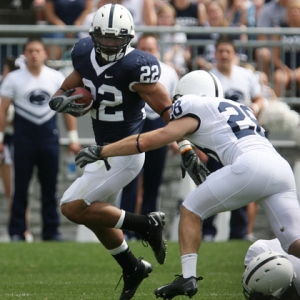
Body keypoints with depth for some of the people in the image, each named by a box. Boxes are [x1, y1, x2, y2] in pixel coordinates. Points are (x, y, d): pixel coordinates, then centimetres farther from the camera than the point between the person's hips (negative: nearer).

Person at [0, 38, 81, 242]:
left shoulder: (57, 78, 5)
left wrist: (73, 137, 6)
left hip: (49, 135, 2)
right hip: (24, 136, -2)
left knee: (50, 187, 4)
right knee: (21, 186, 0)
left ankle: (51, 231, 11)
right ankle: (17, 232, 5)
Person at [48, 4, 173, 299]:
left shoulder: (135, 66, -24)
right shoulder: (86, 55, -2)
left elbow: (167, 109, -21)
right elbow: (58, 97, 6)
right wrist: (66, 101, -17)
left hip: (124, 154, -8)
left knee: (73, 208, -11)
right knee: (98, 214, 20)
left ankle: (145, 224, -2)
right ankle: (132, 269, 38)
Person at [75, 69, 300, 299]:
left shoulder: (196, 110, 13)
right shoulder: (239, 109, 33)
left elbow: (146, 141, 13)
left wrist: (101, 151, 20)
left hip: (251, 167, -6)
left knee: (191, 210, 11)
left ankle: (188, 277, 1)